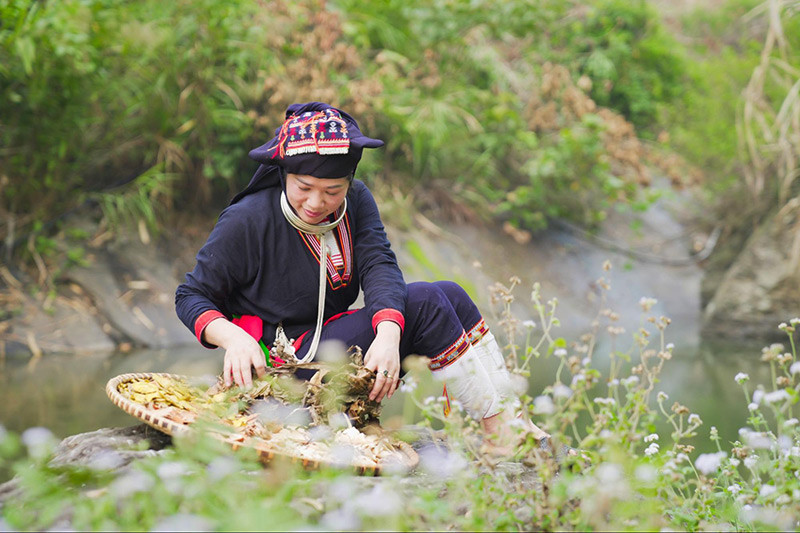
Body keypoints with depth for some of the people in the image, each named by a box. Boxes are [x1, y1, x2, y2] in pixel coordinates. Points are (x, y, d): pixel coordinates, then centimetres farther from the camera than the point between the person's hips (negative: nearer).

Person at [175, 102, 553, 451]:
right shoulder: (247, 221, -16)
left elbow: (379, 265, -16)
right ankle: (499, 428, -15)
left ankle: (509, 413, -10)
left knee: (451, 295, -6)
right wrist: (233, 337, -29)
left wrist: (388, 332, -36)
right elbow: (192, 296, -8)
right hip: (288, 360, -7)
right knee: (425, 303, -19)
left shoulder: (356, 202, 0)